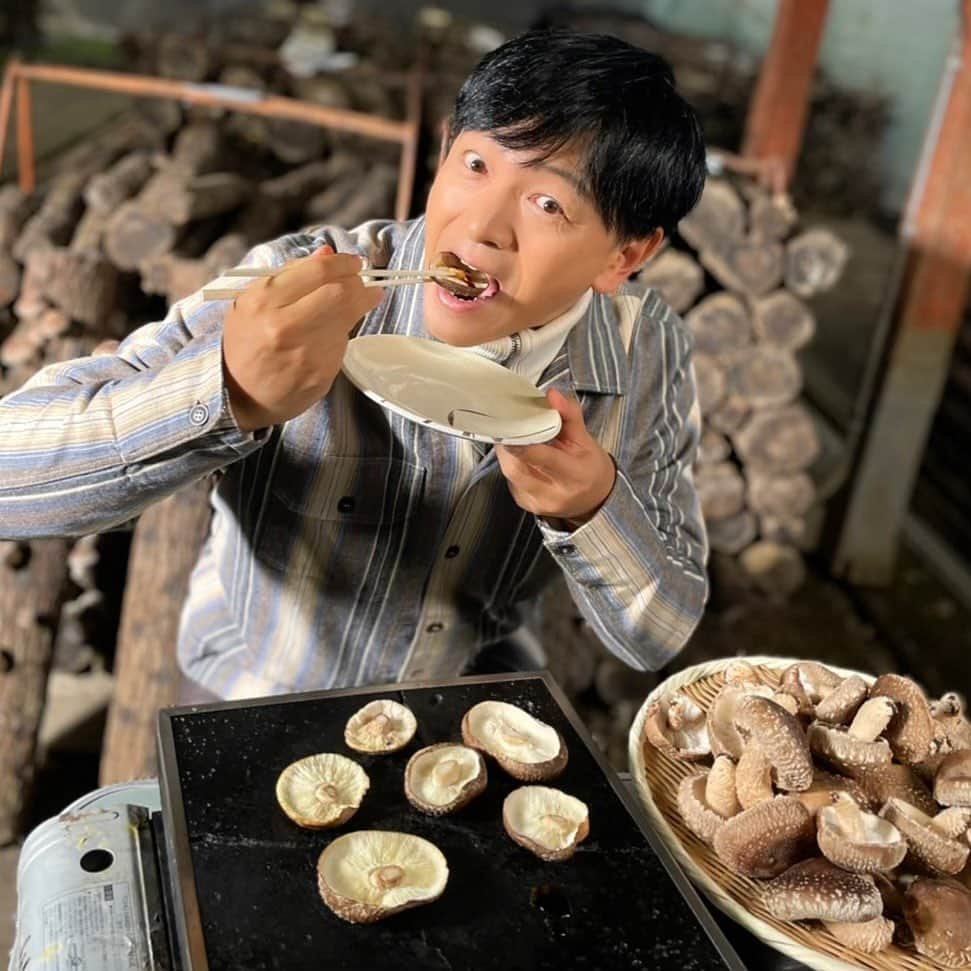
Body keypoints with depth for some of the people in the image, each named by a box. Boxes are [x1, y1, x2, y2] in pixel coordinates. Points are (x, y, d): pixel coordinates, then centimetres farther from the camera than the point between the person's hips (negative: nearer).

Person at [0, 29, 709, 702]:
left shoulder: (648, 351, -13)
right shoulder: (294, 296, -22)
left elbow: (658, 639, -7)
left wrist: (593, 509, -27)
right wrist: (231, 395, -42)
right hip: (255, 729, -2)